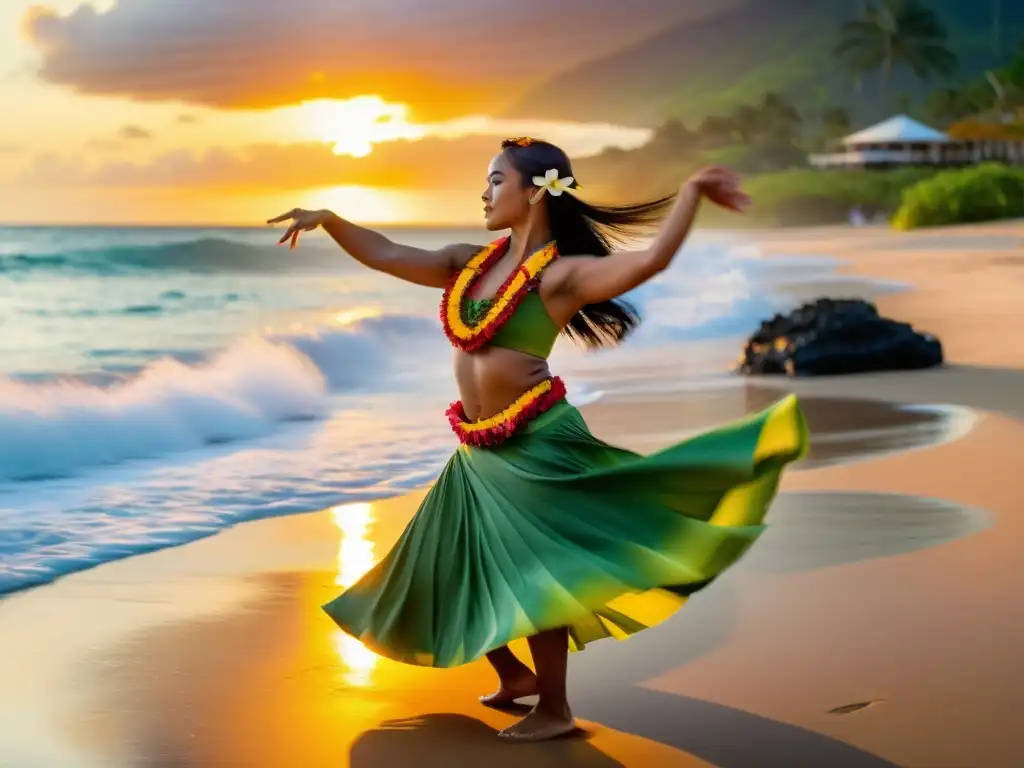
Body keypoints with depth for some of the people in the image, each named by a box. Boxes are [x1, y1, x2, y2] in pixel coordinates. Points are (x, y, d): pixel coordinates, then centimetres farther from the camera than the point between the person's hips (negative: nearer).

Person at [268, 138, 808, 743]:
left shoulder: (559, 275, -12)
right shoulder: (471, 263, 8)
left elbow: (652, 260, -25)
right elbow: (387, 257, 11)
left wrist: (693, 190, -26)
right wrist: (327, 219, 6)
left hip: (536, 444, -8)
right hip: (479, 454, 8)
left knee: (531, 573, -1)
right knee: (450, 573, 15)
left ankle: (554, 707, 16)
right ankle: (516, 673, 36)